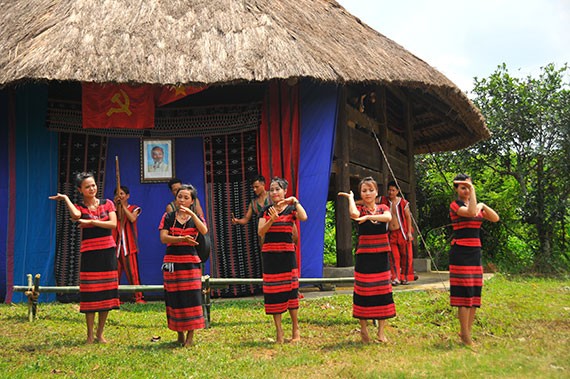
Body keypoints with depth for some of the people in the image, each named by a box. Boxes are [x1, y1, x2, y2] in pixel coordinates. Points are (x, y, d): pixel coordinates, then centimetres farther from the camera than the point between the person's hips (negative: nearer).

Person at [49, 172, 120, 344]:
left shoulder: (107, 204, 8)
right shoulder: (78, 207, 3)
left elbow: (113, 224, -6)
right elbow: (76, 215, -22)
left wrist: (92, 222, -12)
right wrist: (65, 198, -12)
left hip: (107, 252, 2)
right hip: (89, 253, -2)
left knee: (106, 293, 4)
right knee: (90, 294, -3)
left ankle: (100, 334, 16)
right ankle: (90, 335, 9)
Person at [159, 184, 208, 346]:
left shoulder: (196, 217, 8)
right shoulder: (168, 217, 7)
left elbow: (204, 231, -13)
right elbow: (163, 238, -6)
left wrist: (192, 214, -19)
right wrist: (182, 239, -19)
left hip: (191, 261, 0)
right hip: (172, 262, 0)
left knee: (191, 298, -4)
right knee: (175, 298, 3)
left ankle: (190, 336, 4)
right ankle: (180, 334, 15)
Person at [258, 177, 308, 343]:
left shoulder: (291, 209, 3)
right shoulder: (266, 210, 8)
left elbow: (304, 217, -19)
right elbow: (260, 232, -3)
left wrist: (295, 201, -15)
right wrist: (272, 219, -17)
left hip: (287, 253, -2)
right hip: (269, 254, 2)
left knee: (290, 289, -2)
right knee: (273, 292, 2)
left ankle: (296, 330, 10)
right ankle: (279, 331, 10)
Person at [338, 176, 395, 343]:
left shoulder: (383, 208, 7)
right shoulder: (359, 209, 1)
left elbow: (388, 217, -16)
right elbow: (354, 214, -25)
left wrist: (368, 217, -25)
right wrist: (350, 197, -9)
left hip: (381, 256, 2)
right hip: (364, 256, -2)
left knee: (383, 292, 4)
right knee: (364, 292, 0)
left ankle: (381, 331, 14)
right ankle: (363, 329, 15)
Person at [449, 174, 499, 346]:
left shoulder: (477, 206, 16)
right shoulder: (455, 205, -6)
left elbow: (495, 218, 7)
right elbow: (471, 212, -25)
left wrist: (483, 206, -4)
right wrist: (472, 192, -18)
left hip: (475, 252, 8)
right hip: (460, 252, -7)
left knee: (474, 293, 9)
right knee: (464, 292, -7)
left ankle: (467, 332, 17)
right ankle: (465, 335, 0)